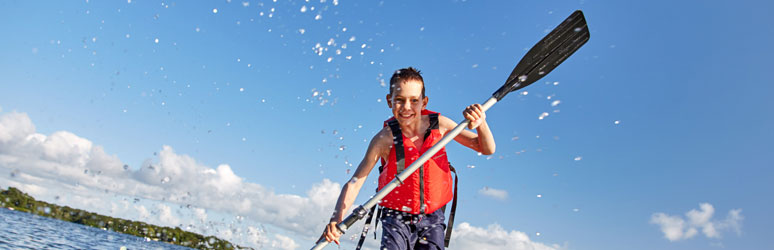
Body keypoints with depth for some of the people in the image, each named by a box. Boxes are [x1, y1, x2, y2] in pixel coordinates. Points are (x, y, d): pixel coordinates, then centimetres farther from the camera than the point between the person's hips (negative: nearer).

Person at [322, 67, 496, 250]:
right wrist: (337, 219, -33)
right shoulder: (385, 138, -16)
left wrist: (480, 123, -26)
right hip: (397, 219, -2)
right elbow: (354, 182, -18)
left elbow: (487, 149, -5)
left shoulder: (439, 125, -8)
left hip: (432, 219, 2)